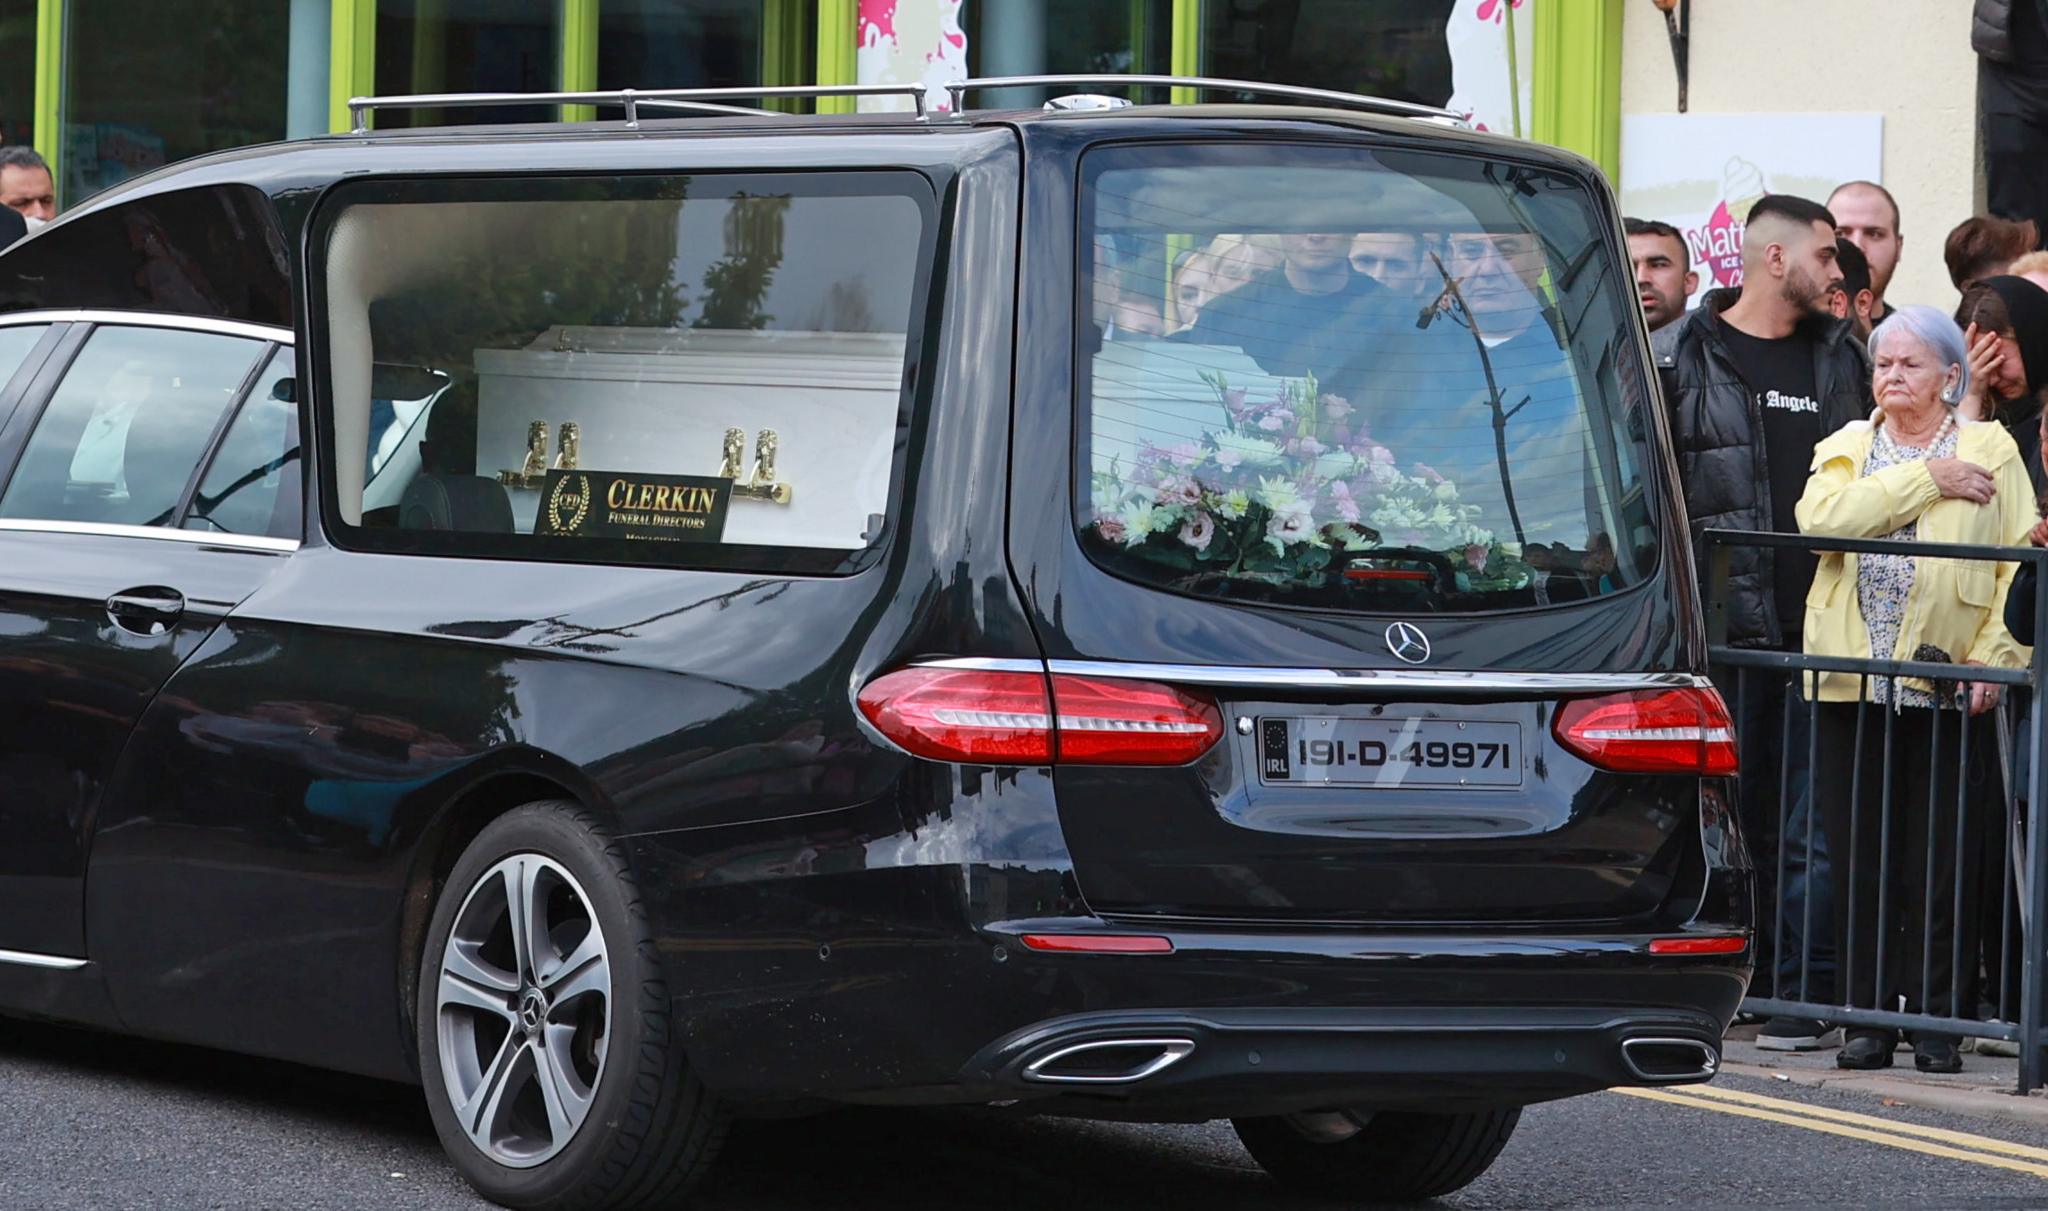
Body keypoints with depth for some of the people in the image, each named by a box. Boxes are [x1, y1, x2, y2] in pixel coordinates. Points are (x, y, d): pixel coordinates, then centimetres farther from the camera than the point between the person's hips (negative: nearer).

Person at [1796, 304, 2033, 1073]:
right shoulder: (1847, 449, 14)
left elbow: (2020, 565, 1)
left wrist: (1992, 657, -11)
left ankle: (1937, 1024, 4)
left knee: (1941, 862, -3)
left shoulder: (1992, 453, 7)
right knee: (1860, 858, 2)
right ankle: (1869, 1017, 9)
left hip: (1946, 684, -2)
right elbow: (1820, 518, -7)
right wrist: (1925, 481, -9)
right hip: (1851, 682, 2)